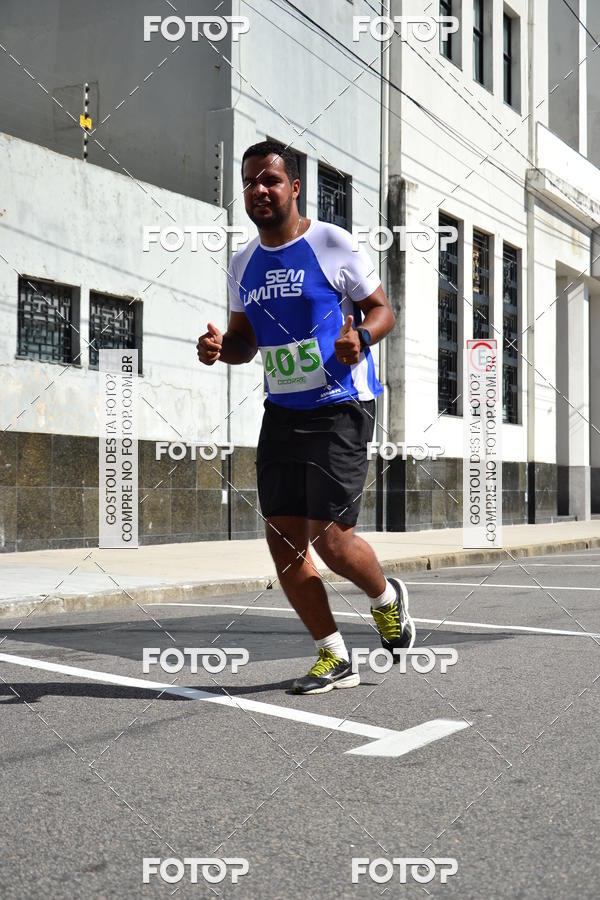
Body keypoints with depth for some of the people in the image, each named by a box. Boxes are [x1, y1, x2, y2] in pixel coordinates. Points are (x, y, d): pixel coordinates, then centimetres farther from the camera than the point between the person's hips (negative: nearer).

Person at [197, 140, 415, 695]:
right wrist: (220, 347, -3)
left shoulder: (332, 243, -6)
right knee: (283, 538, 1)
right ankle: (334, 658, 15)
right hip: (282, 413, 6)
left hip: (340, 409, -6)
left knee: (329, 537, -11)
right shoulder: (243, 264, 11)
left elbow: (382, 310, -1)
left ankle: (387, 599, 24)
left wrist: (361, 336, -23)